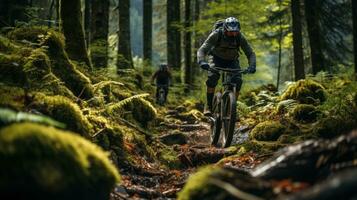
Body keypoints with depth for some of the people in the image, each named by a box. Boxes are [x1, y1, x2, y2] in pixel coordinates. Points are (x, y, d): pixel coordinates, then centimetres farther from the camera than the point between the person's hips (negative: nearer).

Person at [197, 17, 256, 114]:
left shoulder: (240, 37, -25)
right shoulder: (216, 34, -30)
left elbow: (251, 53, -21)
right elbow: (202, 50, -32)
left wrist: (252, 66, -41)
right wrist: (202, 62, -53)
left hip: (232, 60, 1)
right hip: (217, 58, -1)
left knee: (238, 81, -22)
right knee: (212, 77, -29)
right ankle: (209, 105, -16)